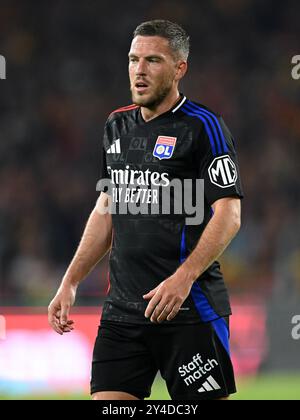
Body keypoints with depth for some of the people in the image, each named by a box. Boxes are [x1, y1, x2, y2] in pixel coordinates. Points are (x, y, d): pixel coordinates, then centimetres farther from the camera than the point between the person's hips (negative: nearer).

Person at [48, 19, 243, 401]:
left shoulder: (202, 126, -7)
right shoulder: (117, 125, 14)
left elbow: (229, 214, -13)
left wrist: (184, 277, -25)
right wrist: (70, 283, 17)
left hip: (189, 308, -6)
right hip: (122, 308, 6)